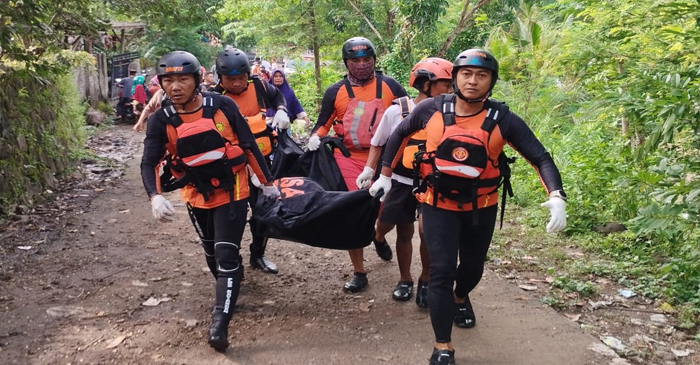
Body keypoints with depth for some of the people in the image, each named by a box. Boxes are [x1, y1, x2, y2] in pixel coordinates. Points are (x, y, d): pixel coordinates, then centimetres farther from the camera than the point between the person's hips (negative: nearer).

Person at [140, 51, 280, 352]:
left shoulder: (222, 106, -15)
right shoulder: (161, 120, -10)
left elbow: (249, 145, -7)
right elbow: (149, 162, -13)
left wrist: (267, 183, -1)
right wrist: (155, 196, -32)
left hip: (231, 190, -3)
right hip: (197, 195, 3)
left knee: (226, 255, -10)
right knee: (212, 253, 19)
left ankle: (220, 322, -7)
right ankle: (228, 292, 44)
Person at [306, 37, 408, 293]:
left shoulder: (389, 86, 2)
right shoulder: (335, 92, 3)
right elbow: (323, 122, 10)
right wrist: (315, 137, -9)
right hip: (348, 159, 0)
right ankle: (359, 273, 12)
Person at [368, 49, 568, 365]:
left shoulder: (503, 120, -15)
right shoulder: (431, 110, -13)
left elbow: (540, 157, -13)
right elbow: (399, 134, 4)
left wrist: (556, 197, -28)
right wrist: (385, 175, 7)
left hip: (481, 208, 2)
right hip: (439, 205, -1)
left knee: (473, 267, 20)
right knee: (441, 272, -9)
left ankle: (460, 298, 56)